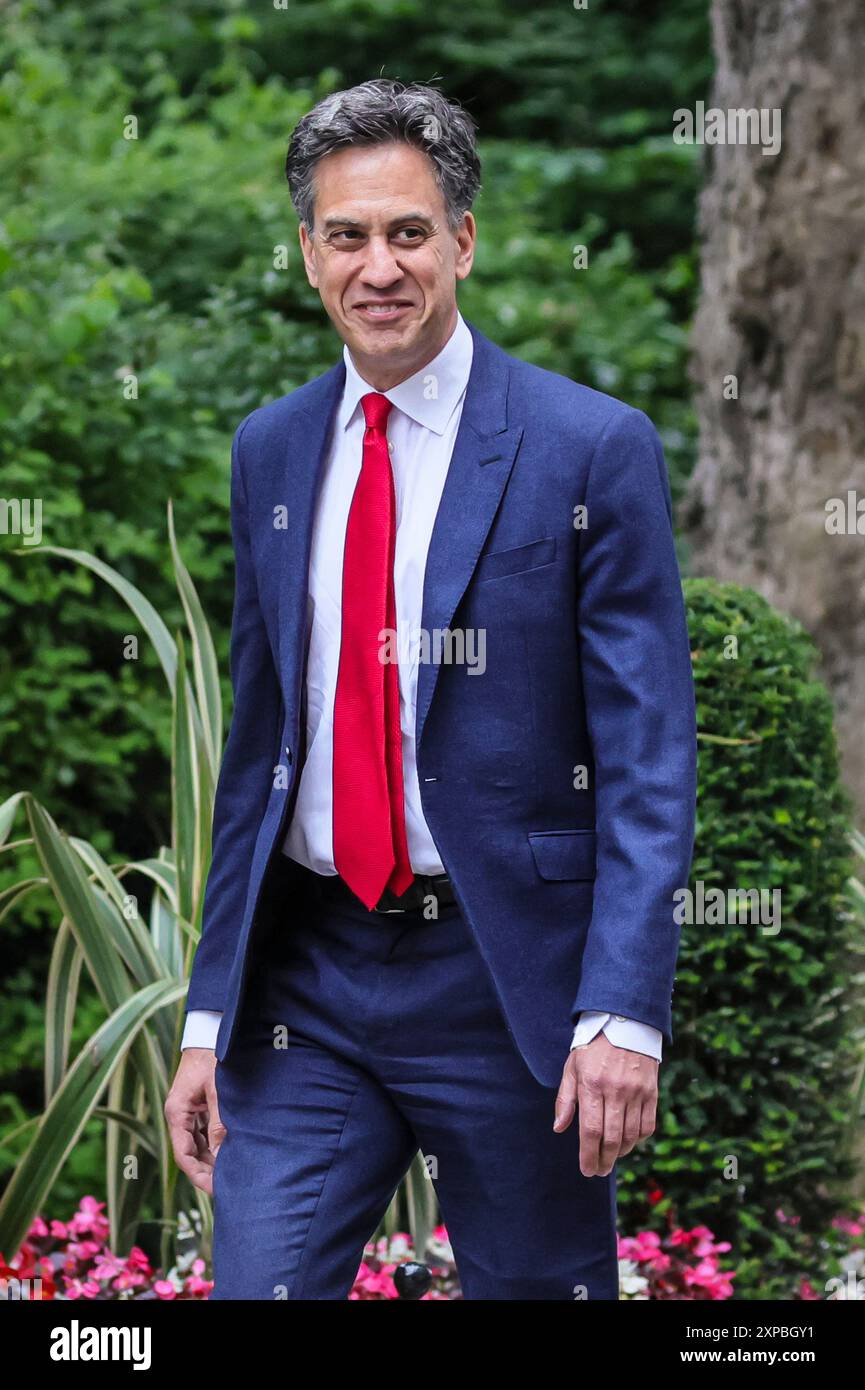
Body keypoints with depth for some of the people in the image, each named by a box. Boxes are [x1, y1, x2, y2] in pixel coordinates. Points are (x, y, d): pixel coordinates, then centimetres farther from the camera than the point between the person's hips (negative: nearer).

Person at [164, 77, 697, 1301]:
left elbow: (648, 754, -9)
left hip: (509, 977, -3)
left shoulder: (594, 449, -6)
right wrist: (209, 1016, 10)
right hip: (308, 984, 4)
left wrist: (623, 1013, -19)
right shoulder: (271, 452, 10)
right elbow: (257, 742, 14)